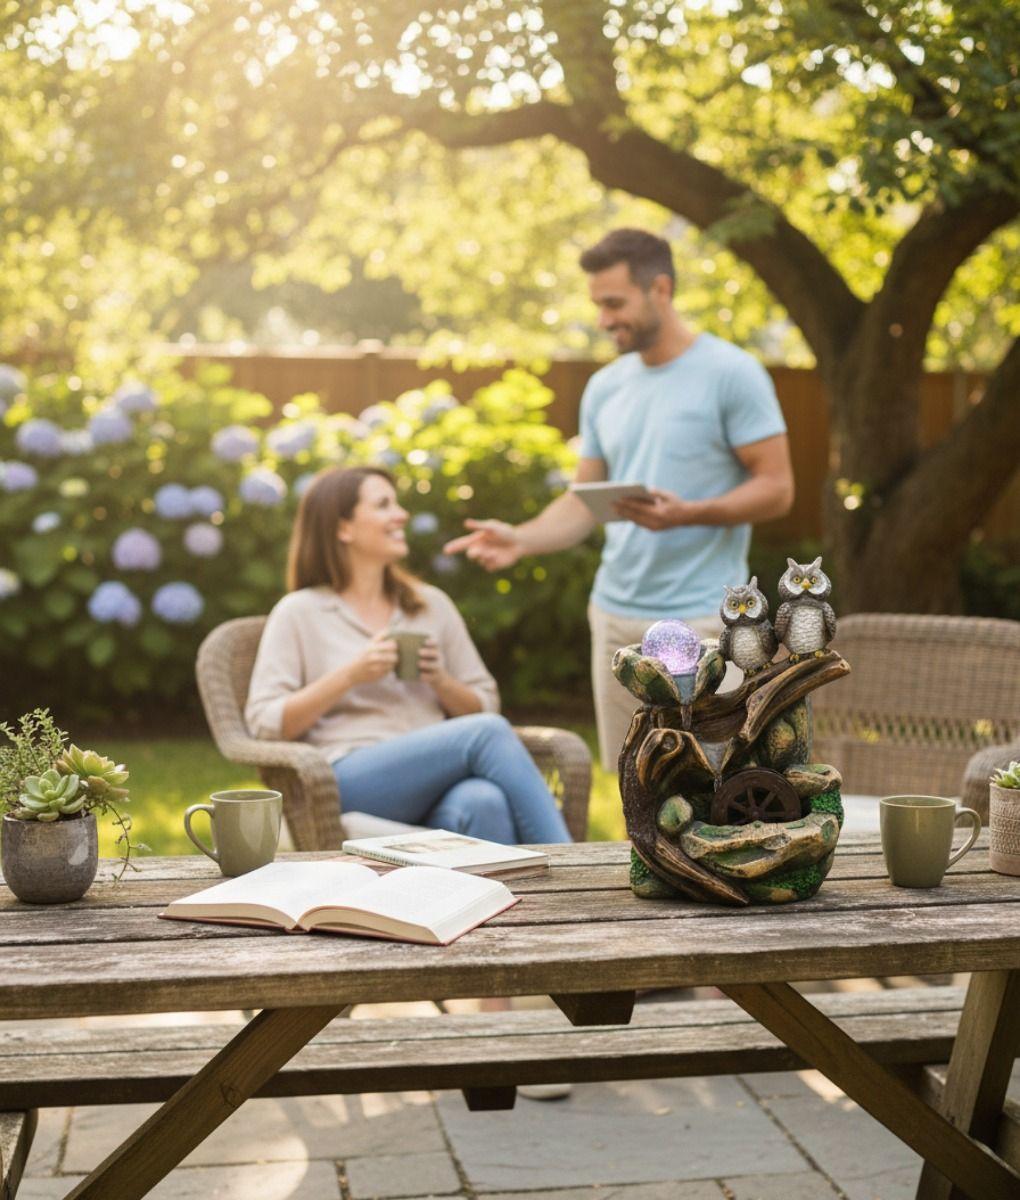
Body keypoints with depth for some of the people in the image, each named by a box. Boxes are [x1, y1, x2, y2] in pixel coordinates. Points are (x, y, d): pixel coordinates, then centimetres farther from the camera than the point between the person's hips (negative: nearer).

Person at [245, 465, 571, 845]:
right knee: (488, 733, -29)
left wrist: (439, 680, 1)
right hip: (349, 782, -4)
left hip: (436, 785, 4)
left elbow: (484, 707, 22)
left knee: (484, 803, -35)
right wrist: (350, 675, -10)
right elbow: (265, 723, -1)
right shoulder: (300, 613, 9)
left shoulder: (433, 605, 21)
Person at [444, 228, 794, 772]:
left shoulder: (732, 373, -6)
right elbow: (583, 501, 13)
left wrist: (686, 514, -23)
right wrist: (521, 539, -5)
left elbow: (776, 488, -8)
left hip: (700, 618, -6)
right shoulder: (604, 387, 12)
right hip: (615, 614, 6)